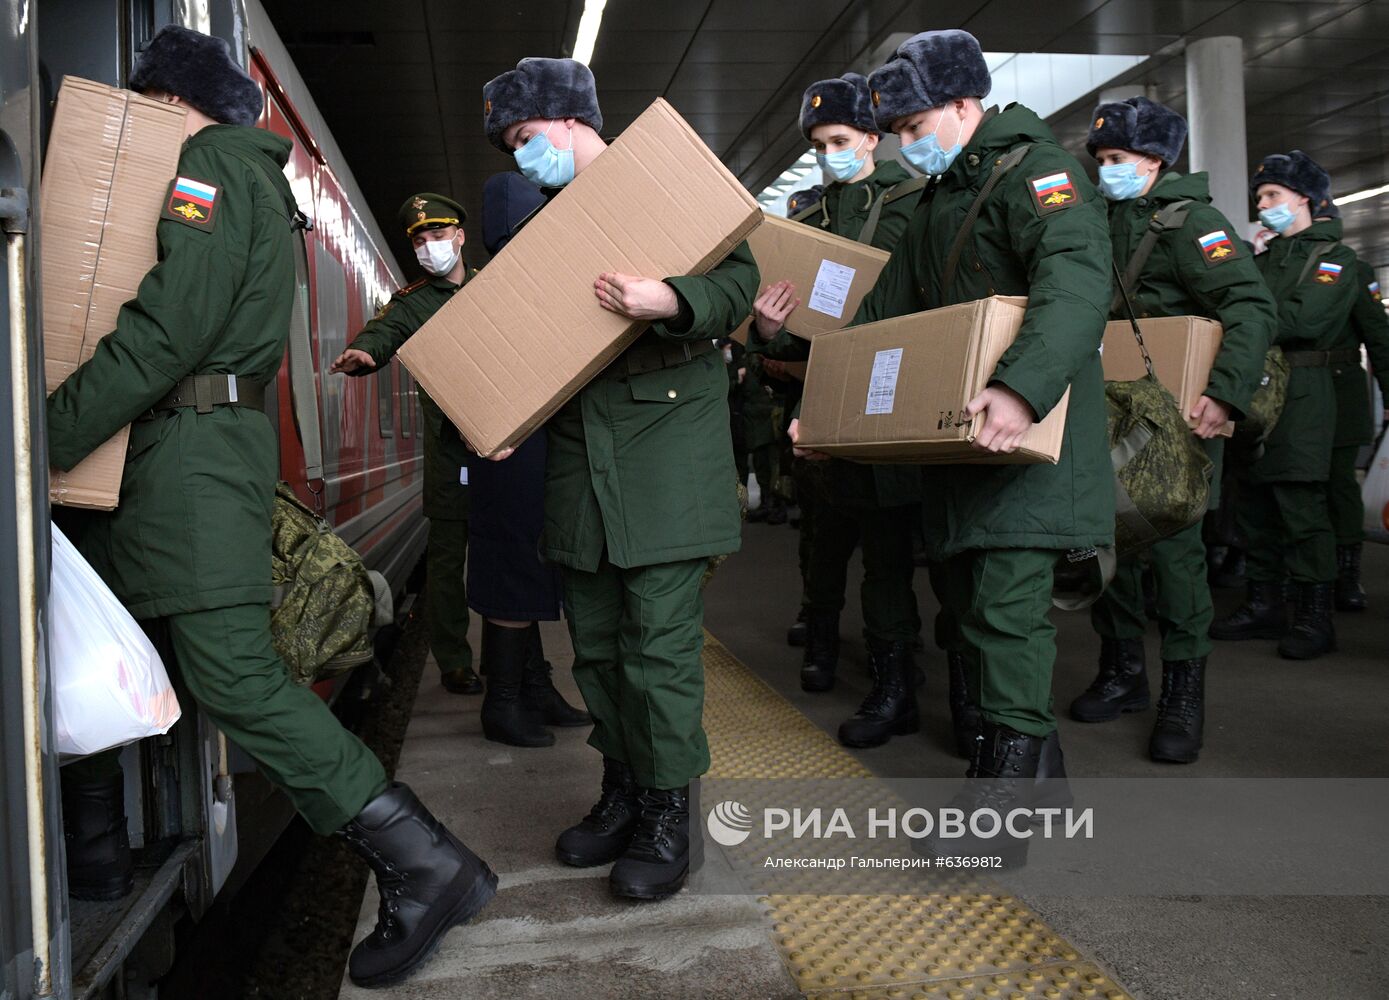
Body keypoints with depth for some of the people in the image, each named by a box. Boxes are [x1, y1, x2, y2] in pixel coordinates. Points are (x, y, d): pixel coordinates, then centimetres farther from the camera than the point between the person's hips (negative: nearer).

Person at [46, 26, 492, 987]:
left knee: (233, 672, -15)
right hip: (176, 449, 10)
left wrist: (40, 439, -17)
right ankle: (92, 846, 29)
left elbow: (167, 331, -19)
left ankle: (425, 865, -15)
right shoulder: (251, 175, 26)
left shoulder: (208, 164, -6)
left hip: (195, 446, -10)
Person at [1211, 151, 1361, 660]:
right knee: (1255, 503, 8)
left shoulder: (1334, 256, 2)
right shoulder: (1263, 260, 24)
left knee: (1301, 504, -9)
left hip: (1299, 393, -7)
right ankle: (1263, 606, 16)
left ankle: (1315, 617, -4)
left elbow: (1302, 318, -14)